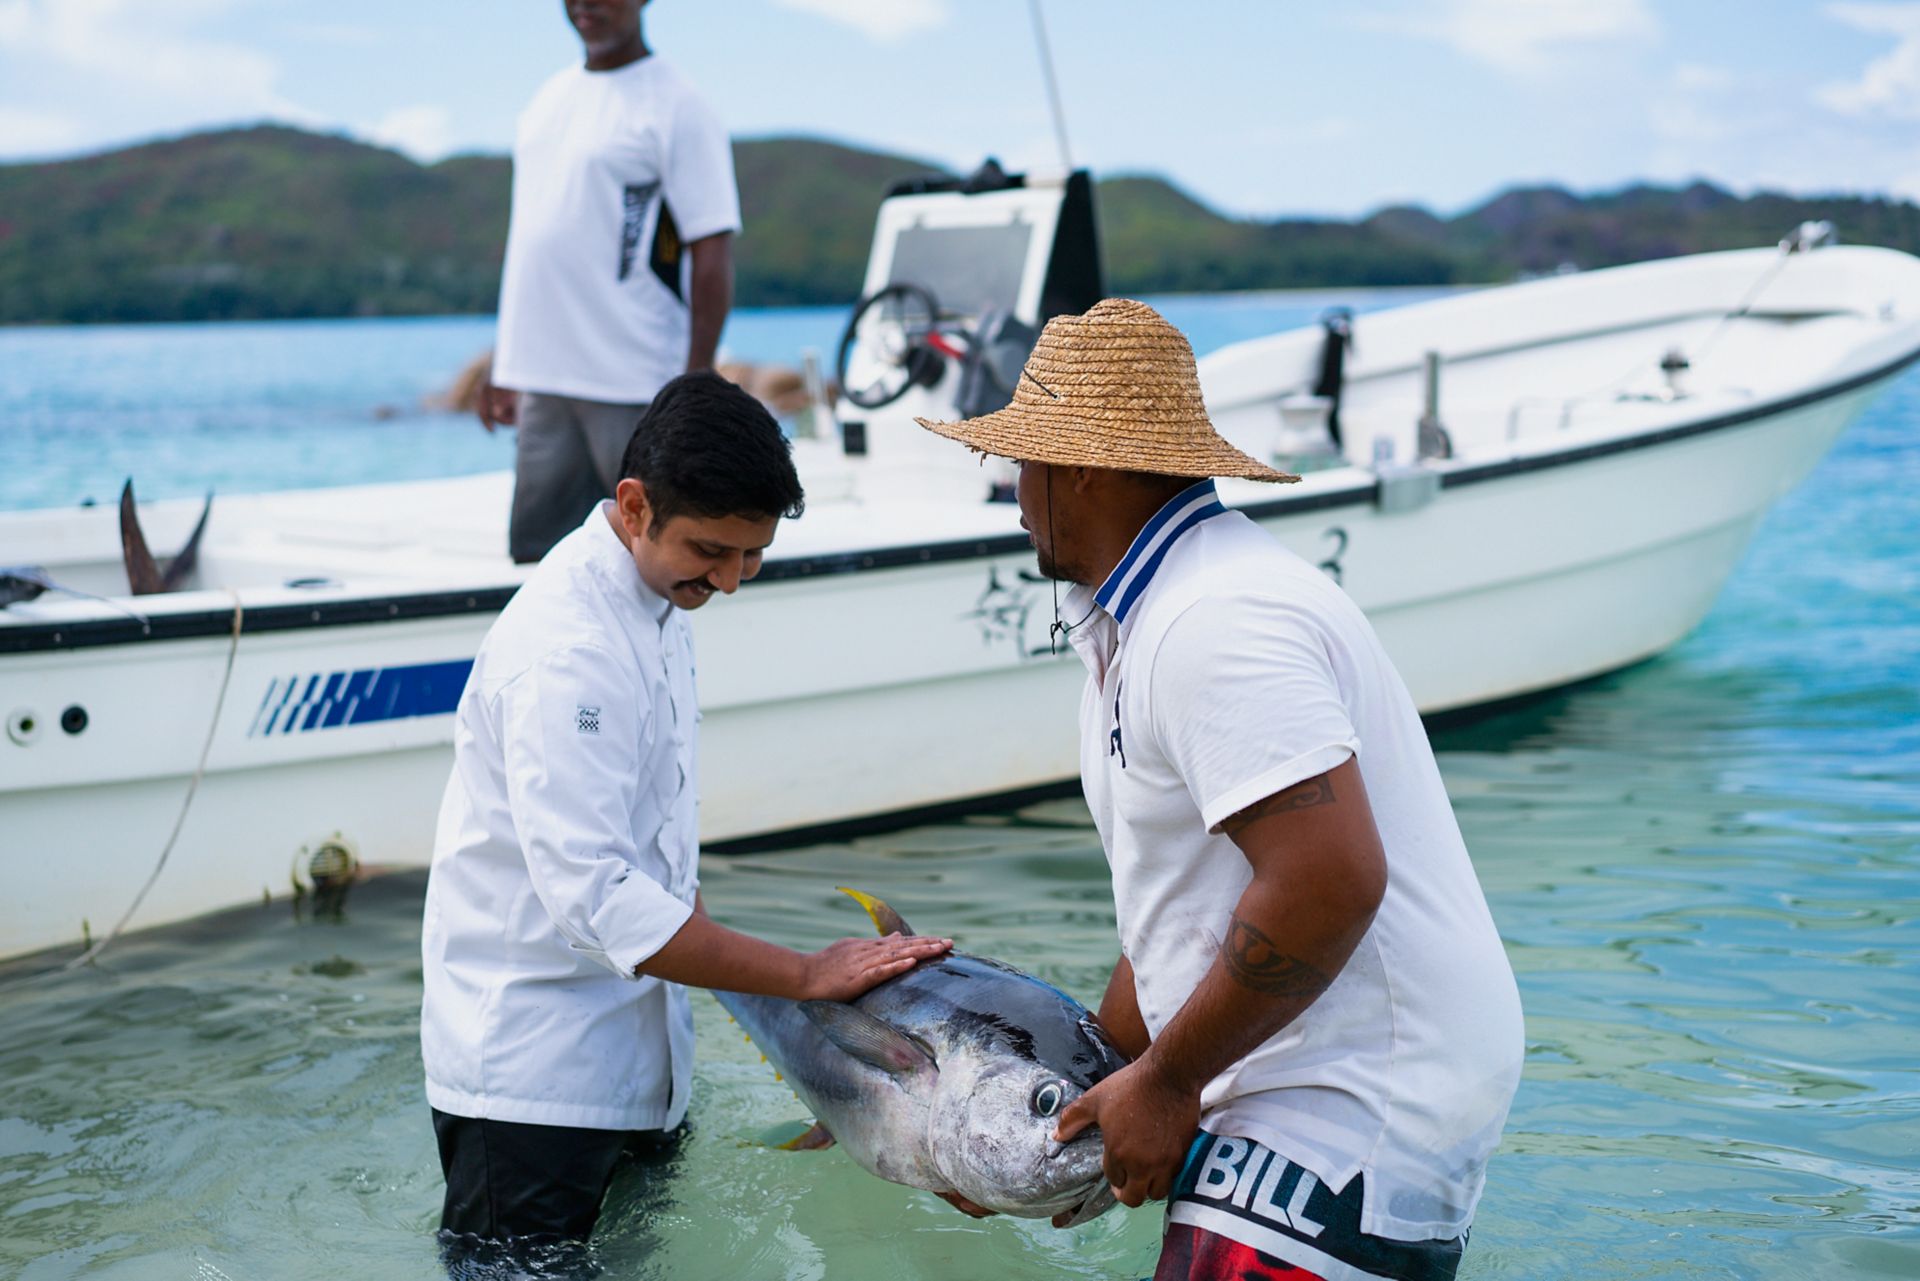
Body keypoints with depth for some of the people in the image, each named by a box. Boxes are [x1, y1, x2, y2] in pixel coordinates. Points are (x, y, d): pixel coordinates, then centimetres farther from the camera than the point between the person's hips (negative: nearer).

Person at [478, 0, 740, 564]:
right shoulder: (549, 98, 16)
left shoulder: (678, 109, -7)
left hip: (635, 389, -7)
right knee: (533, 552, 9)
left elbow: (713, 253, -11)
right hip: (544, 381, 7)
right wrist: (503, 359, 21)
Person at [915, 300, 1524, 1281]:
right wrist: (1099, 1081, 17)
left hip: (1355, 1115, -10)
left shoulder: (1213, 626, -19)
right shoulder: (1138, 622, 16)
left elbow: (1330, 882, -27)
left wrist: (1164, 1082, -17)